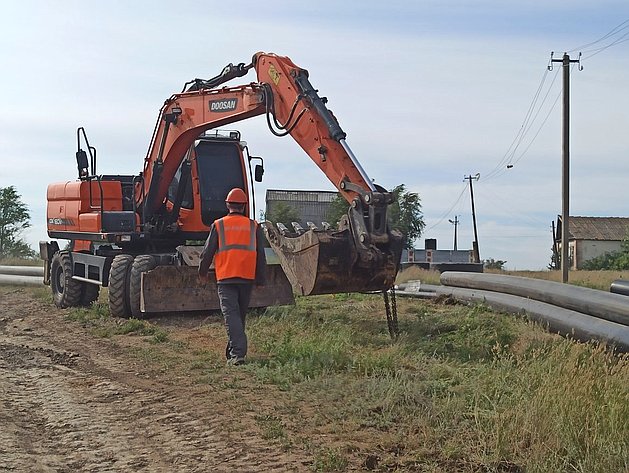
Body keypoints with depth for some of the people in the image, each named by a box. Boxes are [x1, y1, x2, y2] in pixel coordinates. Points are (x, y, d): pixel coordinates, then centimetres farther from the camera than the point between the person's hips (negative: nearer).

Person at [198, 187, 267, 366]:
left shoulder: (218, 225, 1)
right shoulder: (254, 227, 6)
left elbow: (207, 252, 4)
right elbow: (261, 256, 7)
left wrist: (203, 273, 20)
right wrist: (260, 280, 13)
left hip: (226, 278, -3)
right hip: (247, 278, 3)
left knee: (231, 314, -7)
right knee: (240, 315, 16)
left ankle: (237, 353, -19)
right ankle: (233, 349, 28)